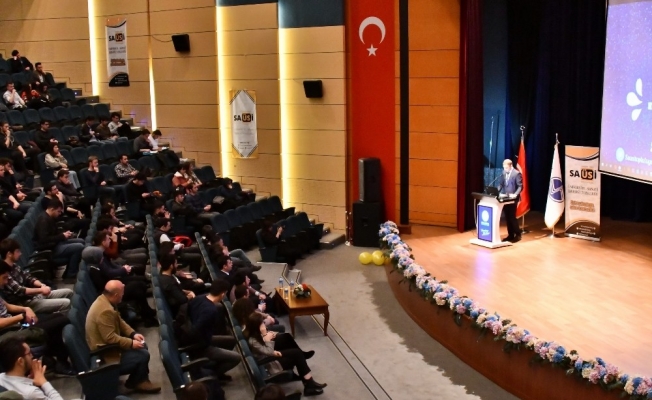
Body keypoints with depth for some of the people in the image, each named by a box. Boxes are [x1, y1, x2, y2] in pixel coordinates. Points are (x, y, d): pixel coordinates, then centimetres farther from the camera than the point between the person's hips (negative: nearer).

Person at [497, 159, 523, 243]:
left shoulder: (517, 173, -11)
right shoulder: (503, 173, 9)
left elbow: (520, 186, -12)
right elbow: (500, 184, 13)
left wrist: (515, 195, -24)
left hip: (513, 198, -6)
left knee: (512, 217, -5)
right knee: (507, 217, 8)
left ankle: (517, 234, 9)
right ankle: (510, 235, 16)